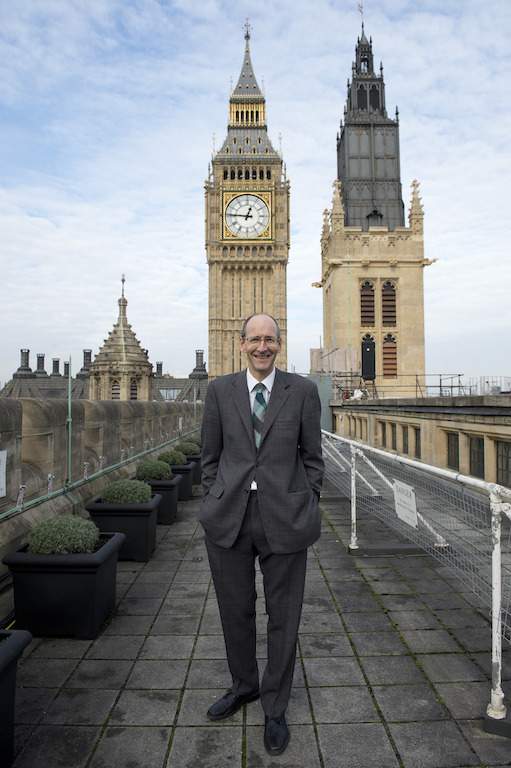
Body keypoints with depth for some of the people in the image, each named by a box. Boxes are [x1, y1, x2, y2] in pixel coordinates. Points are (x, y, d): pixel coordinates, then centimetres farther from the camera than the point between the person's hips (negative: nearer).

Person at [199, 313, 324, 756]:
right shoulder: (220, 390, 3)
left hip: (284, 517, -1)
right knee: (235, 610, 17)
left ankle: (275, 708, 34)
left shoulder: (303, 391, -1)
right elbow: (210, 455, 7)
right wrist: (213, 505, 5)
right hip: (229, 518, 2)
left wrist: (308, 512, 0)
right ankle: (244, 685, 44)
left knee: (283, 616, 12)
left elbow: (312, 455, 3)